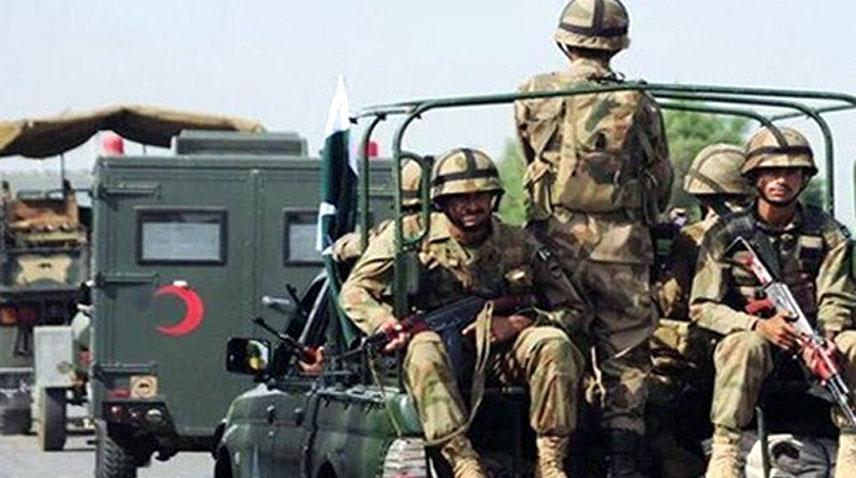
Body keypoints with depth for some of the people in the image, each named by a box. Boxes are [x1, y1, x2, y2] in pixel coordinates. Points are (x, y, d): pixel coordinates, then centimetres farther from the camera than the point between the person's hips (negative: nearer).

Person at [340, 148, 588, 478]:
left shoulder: (519, 246, 5)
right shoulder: (412, 235, 4)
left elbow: (573, 310, 5)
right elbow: (354, 291, 3)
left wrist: (519, 324, -13)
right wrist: (385, 322, -19)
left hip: (503, 358, 1)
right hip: (446, 356, -1)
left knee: (553, 342, -28)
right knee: (424, 347, -36)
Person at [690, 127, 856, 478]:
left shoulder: (828, 234, 4)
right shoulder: (725, 235, -2)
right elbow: (702, 307, -5)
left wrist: (827, 335, -27)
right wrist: (758, 324, -22)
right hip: (753, 334, -2)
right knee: (745, 346, -37)